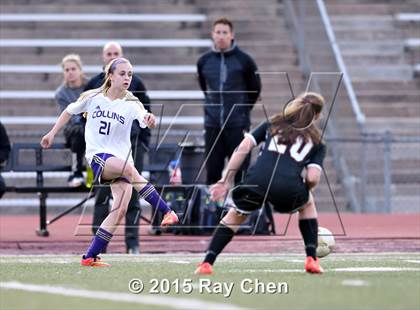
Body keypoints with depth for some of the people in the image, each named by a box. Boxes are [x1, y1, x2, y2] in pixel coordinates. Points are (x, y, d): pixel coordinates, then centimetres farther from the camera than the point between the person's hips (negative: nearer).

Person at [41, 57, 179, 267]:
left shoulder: (132, 104, -1)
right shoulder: (92, 97, 1)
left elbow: (145, 119, -21)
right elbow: (69, 111, 18)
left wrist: (150, 120, -44)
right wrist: (52, 133, 17)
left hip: (121, 157, 2)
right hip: (97, 156, -2)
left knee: (121, 209, -14)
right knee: (128, 168, -34)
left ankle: (90, 257, -7)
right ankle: (167, 212, -36)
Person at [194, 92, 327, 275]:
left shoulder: (273, 124, 28)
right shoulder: (316, 142, 23)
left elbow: (244, 147, 14)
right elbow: (312, 178, 7)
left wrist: (226, 181, 13)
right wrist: (303, 191, 30)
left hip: (256, 181, 1)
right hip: (288, 188, -1)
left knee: (235, 216, 28)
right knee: (308, 203, 34)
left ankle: (206, 264, 14)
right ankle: (311, 260, 25)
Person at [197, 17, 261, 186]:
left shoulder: (244, 61, -3)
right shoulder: (204, 61, 5)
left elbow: (255, 89, 6)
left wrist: (243, 109, 8)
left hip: (238, 126, -3)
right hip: (212, 125, 3)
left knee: (240, 171, -3)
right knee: (212, 171, 5)